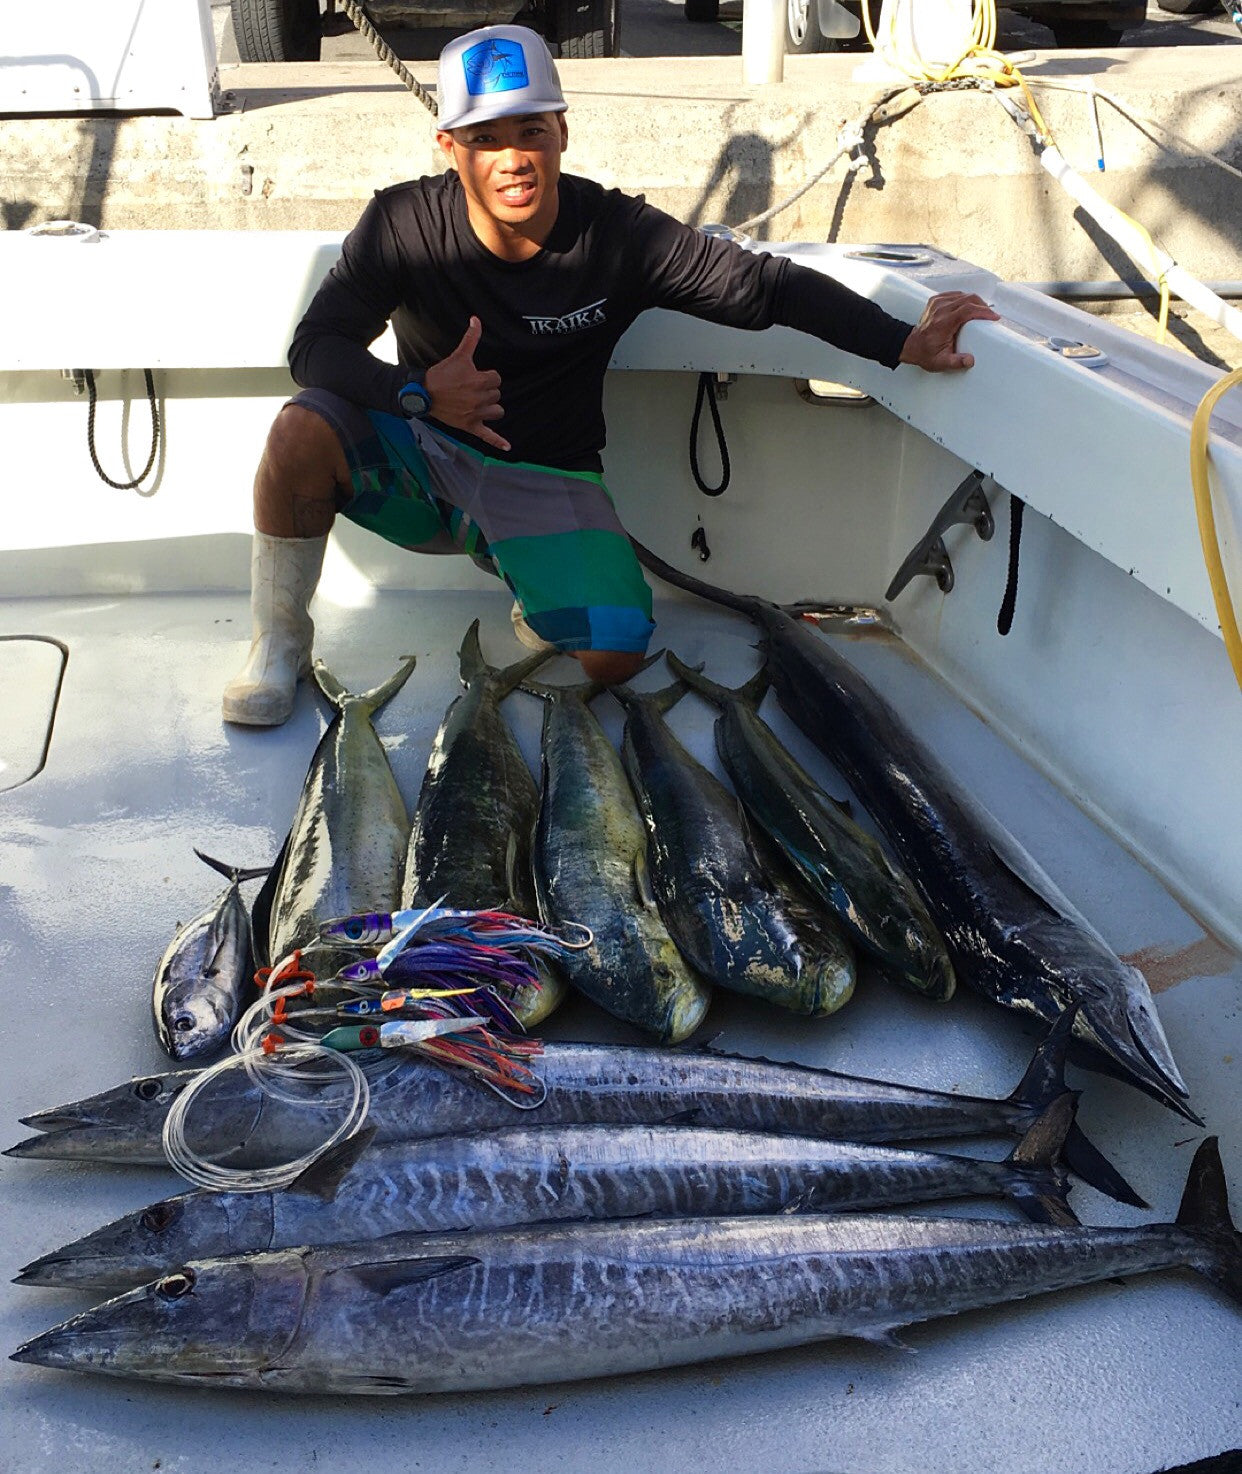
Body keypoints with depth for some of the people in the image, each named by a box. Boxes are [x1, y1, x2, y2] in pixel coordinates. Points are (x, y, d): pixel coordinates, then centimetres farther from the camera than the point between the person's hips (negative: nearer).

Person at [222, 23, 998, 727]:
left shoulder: (619, 233, -14)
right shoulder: (403, 224, -14)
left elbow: (765, 284, -11)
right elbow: (316, 345, -16)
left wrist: (903, 342, -18)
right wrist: (417, 390, -36)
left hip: (544, 481, 0)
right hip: (421, 454, 1)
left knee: (615, 655, -23)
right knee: (303, 430, -30)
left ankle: (543, 600, 17)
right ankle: (282, 640, -4)